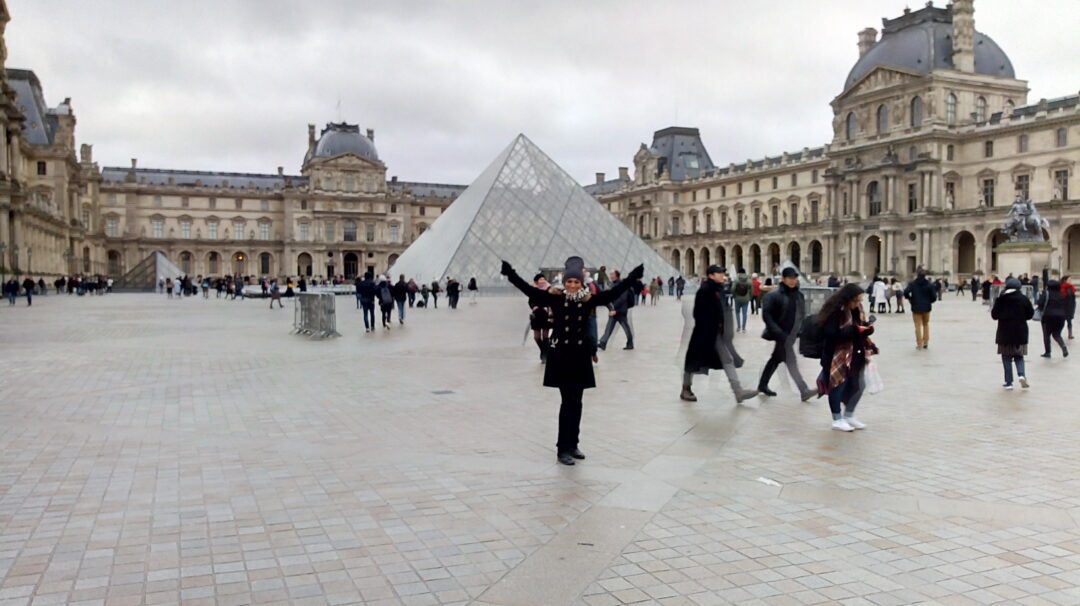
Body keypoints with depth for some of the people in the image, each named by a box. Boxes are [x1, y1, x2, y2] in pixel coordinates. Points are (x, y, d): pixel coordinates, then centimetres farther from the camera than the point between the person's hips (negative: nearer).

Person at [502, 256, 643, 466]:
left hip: (580, 354, 4)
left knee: (576, 402, 10)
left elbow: (613, 293, 4)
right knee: (568, 401, -5)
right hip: (560, 353, -3)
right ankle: (563, 449, 4)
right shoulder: (555, 297, -5)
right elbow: (530, 290, -13)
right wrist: (511, 274, -23)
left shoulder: (588, 300, 3)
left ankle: (572, 445, 23)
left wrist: (632, 277, -1)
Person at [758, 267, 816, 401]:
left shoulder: (798, 294, 7)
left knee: (776, 359, 16)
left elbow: (802, 313, 15)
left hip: (792, 333, 7)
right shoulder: (774, 294, -14)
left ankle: (762, 385, 29)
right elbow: (766, 315, -16)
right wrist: (777, 331, -22)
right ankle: (804, 391, -6)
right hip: (781, 334, -7)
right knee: (791, 362, -8)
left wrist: (801, 329, 4)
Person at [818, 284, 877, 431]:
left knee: (858, 384, 11)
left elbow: (859, 326, 14)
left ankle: (849, 416, 28)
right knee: (837, 384, 0)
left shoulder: (856, 309, 5)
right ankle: (837, 420, 11)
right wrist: (856, 330, -27)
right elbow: (832, 333, -27)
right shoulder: (835, 310, -20)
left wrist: (865, 328, -10)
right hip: (836, 354, -8)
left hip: (852, 353, 8)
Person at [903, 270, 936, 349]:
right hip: (926, 307, 1)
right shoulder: (929, 285, -3)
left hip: (916, 308, -1)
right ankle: (926, 342, 16)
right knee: (926, 324, 19)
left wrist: (909, 298, 1)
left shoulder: (912, 284, -5)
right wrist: (929, 301, 13)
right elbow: (934, 296, -7)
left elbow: (906, 292, -18)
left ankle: (919, 344, 1)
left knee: (918, 326, 3)